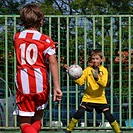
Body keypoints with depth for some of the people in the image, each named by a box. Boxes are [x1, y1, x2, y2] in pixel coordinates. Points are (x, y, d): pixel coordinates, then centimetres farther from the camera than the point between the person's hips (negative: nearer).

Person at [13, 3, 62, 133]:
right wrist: (56, 87, -19)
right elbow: (53, 62, -16)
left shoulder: (17, 37, 5)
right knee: (37, 120, 21)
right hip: (41, 84, 0)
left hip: (23, 84, 0)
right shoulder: (46, 40, -4)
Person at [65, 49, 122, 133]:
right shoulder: (88, 69, -3)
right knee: (79, 113, -14)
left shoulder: (104, 70, -5)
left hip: (100, 98, 0)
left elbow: (104, 84, -19)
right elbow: (80, 82, -10)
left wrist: (97, 77, -36)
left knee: (109, 116, -5)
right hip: (88, 97, 0)